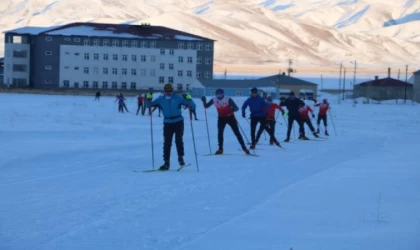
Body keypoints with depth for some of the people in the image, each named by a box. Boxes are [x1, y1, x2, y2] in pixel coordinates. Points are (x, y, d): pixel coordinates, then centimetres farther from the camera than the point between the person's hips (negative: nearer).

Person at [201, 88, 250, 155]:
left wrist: (232, 109, -46)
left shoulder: (228, 99, -22)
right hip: (221, 118, 3)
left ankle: (244, 148, 1)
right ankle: (220, 149, 4)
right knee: (220, 133, -8)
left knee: (237, 133, -4)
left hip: (230, 117, -3)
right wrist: (204, 101, -22)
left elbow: (236, 108, -23)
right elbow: (206, 106, -2)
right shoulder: (214, 100, -11)